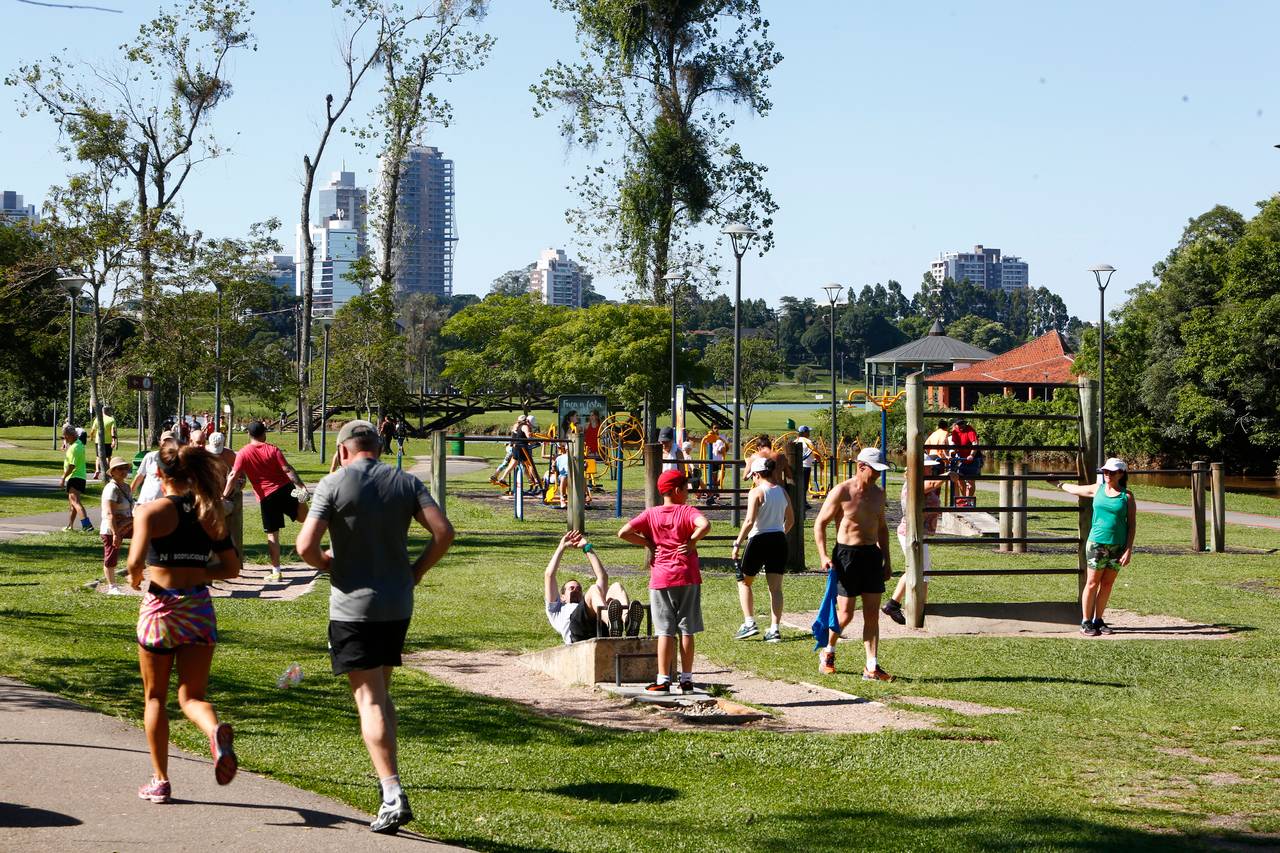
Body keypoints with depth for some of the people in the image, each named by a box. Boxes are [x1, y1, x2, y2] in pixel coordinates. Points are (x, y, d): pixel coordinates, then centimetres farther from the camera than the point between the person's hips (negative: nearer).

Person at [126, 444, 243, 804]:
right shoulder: (210, 513, 6)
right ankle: (216, 731, -28)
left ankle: (160, 781, 17)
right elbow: (232, 568, 7)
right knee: (192, 695, 7)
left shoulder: (151, 511, -7)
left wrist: (135, 578, 3)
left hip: (160, 605, -3)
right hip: (199, 607, 3)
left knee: (155, 696, 14)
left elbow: (136, 561, -19)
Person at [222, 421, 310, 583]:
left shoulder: (243, 453, -3)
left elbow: (233, 476, -8)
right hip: (284, 489, 0)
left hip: (266, 497, 0)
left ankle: (276, 572, 7)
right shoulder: (272, 449, 0)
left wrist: (224, 495, -4)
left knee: (272, 535, 5)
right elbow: (287, 469, -7)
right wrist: (301, 486, -7)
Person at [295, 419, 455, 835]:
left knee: (369, 699, -5)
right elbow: (444, 532, -5)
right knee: (381, 694, 19)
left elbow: (306, 547, -14)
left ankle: (393, 796, -14)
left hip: (353, 606, -5)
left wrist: (330, 564, 6)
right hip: (398, 605, 5)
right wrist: (416, 571, 7)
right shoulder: (406, 482, 5)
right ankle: (388, 780, 21)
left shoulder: (334, 484, -7)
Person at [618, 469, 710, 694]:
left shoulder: (651, 514, 3)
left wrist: (647, 543, 4)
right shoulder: (686, 511, -4)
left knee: (665, 632, 3)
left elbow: (623, 533, -6)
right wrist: (691, 541, -11)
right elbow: (705, 525, -25)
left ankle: (663, 680, -1)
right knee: (687, 631, 5)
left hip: (660, 580, 1)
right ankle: (686, 680, 7)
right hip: (687, 578, -1)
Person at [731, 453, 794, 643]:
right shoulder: (782, 491, 8)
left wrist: (737, 544, -13)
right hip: (779, 541, 5)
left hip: (759, 540, -5)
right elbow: (791, 520, 15)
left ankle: (749, 623, 3)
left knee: (744, 581, 13)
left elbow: (750, 521, -18)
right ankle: (774, 629, 2)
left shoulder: (756, 492, -10)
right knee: (775, 587, 7)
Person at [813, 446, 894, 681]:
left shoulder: (878, 493, 10)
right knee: (845, 614, -2)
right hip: (847, 554, -5)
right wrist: (824, 556, -15)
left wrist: (887, 560, 17)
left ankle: (872, 668, 3)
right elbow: (820, 523, -6)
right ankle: (828, 653, 24)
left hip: (872, 555, 5)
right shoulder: (841, 492, -9)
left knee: (872, 615, 1)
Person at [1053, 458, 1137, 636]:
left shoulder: (1127, 496, 0)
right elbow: (1075, 489, 26)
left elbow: (1132, 524, 0)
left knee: (1107, 584, 6)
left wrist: (1129, 550, -7)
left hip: (1118, 546, 0)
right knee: (1092, 583, 0)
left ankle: (1098, 620, 16)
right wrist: (1058, 484, 41)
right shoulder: (1097, 489, 6)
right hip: (1097, 543, 0)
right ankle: (1086, 622, 5)